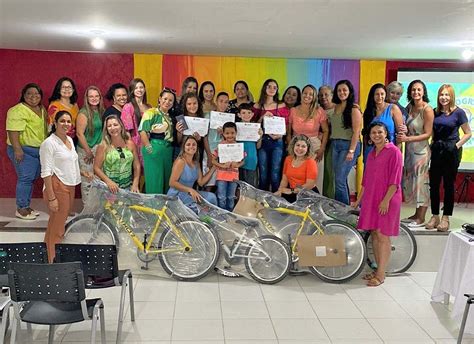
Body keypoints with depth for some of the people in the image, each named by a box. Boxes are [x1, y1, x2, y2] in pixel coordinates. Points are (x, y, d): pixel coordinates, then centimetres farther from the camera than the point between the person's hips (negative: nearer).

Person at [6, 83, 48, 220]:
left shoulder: (42, 109, 14)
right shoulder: (17, 111, -13)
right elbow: (13, 131, -20)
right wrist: (17, 149, -26)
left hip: (39, 150, 8)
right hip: (24, 150, -8)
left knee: (32, 179, 11)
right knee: (25, 178, -8)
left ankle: (27, 206, 21)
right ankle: (21, 209, 1)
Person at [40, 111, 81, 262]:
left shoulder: (70, 139, 11)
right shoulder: (49, 143, -13)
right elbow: (46, 172, -16)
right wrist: (51, 197, -20)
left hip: (70, 186, 8)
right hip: (57, 187, -8)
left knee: (62, 221, 15)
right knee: (56, 227, -4)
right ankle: (53, 261, 5)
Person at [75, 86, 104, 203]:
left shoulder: (101, 111, 8)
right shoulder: (84, 113, -11)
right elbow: (79, 134, -13)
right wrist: (89, 152, -12)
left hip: (99, 150, 6)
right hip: (86, 150, -6)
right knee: (87, 180, -1)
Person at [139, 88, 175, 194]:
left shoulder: (171, 117, 19)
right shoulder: (151, 113, -2)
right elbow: (143, 131, -13)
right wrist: (149, 149, -17)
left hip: (168, 152, 7)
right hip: (154, 150, -7)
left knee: (166, 181, 9)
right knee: (154, 181, -5)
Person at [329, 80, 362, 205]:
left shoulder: (354, 109, -8)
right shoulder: (336, 107, 14)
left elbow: (356, 131, -12)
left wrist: (351, 151, -17)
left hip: (348, 145, -7)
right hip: (335, 145, 7)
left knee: (340, 180, -11)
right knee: (340, 180, 11)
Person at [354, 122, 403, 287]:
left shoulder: (393, 151, -7)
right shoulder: (371, 153, 15)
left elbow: (395, 180, -12)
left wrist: (386, 200, -18)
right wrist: (359, 199, 21)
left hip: (386, 200, -7)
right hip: (371, 198, 7)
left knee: (382, 235, -5)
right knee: (374, 234, 9)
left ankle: (381, 274, 1)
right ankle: (378, 269, 19)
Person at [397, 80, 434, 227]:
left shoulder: (427, 110, -12)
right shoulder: (409, 107, 8)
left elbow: (427, 134, -13)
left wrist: (407, 138, -20)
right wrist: (402, 135, -5)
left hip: (421, 150, -7)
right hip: (409, 149, 7)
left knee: (421, 182, -2)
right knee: (410, 181, 9)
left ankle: (421, 219, 7)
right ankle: (417, 214, 21)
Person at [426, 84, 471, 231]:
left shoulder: (458, 112, -5)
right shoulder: (435, 112, 6)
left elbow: (468, 133, -1)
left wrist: (457, 145, -10)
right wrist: (432, 145, 2)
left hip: (451, 152, -4)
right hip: (436, 151, 4)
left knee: (448, 185, 3)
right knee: (433, 184, 5)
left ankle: (445, 218, 10)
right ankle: (435, 216, 16)